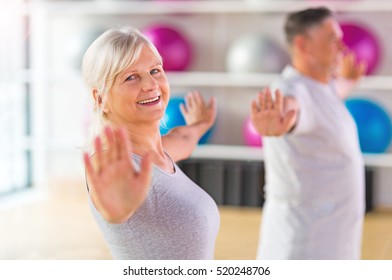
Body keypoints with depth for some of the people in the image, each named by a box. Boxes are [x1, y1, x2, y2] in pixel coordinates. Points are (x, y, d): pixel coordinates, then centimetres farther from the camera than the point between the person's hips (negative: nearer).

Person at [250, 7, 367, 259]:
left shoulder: (320, 87, 9)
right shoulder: (294, 90, -22)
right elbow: (289, 109, -49)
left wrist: (346, 81, 57)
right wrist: (277, 122, -72)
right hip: (305, 250, -10)